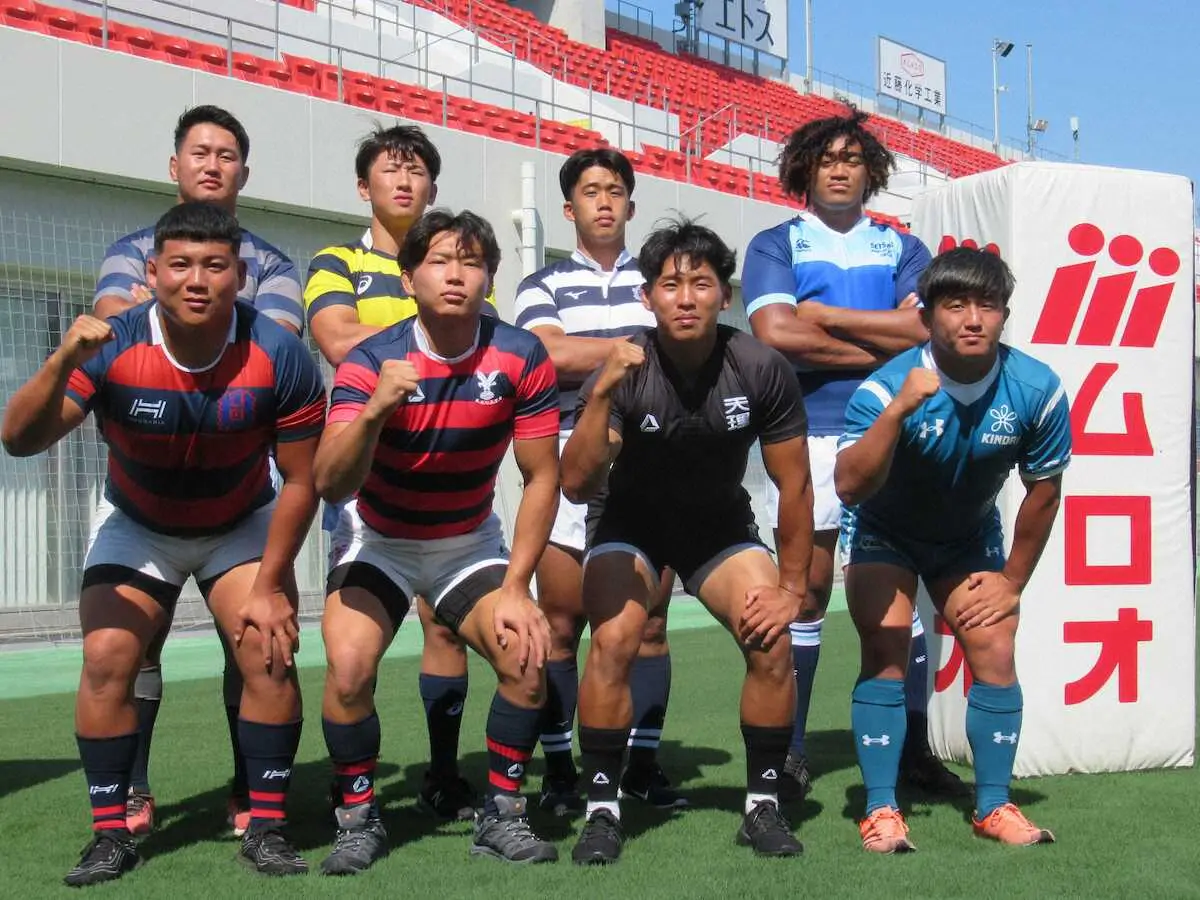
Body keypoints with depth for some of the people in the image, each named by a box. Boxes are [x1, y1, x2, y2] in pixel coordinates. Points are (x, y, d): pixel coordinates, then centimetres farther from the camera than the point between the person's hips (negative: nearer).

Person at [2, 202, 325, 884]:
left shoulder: (280, 355, -24)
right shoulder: (112, 347, -25)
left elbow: (301, 481, -16)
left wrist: (269, 586, -16)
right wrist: (65, 361, -49)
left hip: (243, 525, 0)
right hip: (136, 526, 0)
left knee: (270, 653, -16)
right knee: (107, 658, -16)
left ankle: (268, 828, -1)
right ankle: (111, 834, -2)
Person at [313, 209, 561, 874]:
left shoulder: (521, 358, -16)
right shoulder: (371, 362, -21)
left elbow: (541, 476, -10)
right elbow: (329, 483, -32)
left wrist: (515, 588, -16)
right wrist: (375, 409, -49)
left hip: (470, 541, 2)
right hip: (378, 539, -2)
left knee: (527, 658, -18)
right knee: (349, 668, -23)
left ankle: (501, 813, 5)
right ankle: (358, 820, 2)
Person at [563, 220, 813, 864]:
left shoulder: (762, 370, -19)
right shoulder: (625, 371, -23)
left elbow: (794, 485, -8)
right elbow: (576, 485, -30)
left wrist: (792, 589, -9)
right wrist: (602, 393, -43)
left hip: (722, 525, 2)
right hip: (633, 522, -1)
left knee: (772, 642, -19)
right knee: (613, 641, -25)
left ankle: (763, 806, 0)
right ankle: (602, 812, -10)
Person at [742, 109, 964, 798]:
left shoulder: (903, 248, 16)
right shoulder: (775, 246, 10)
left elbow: (925, 326, -3)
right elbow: (776, 333, -8)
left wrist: (824, 313, -4)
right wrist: (883, 346, -4)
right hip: (807, 436, -2)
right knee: (807, 589, -1)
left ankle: (914, 746, 10)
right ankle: (791, 748, 9)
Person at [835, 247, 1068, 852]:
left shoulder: (1037, 390, -20)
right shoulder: (885, 388, -29)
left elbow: (1044, 489, -5)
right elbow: (850, 486, -41)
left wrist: (1013, 581, 0)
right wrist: (900, 409, -53)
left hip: (971, 536, 3)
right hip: (885, 533, -3)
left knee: (995, 653, -6)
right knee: (885, 651, -15)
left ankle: (993, 806, 9)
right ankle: (880, 810, -8)